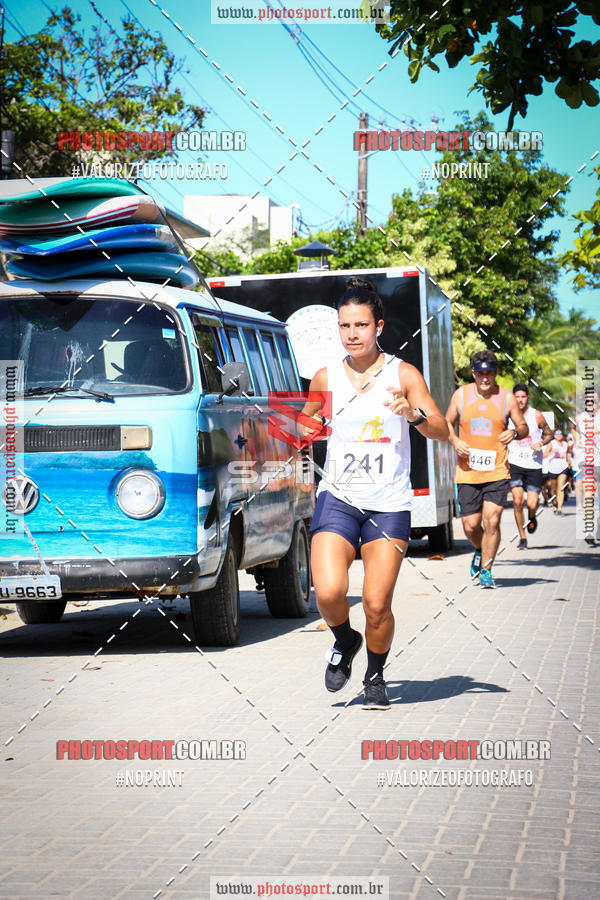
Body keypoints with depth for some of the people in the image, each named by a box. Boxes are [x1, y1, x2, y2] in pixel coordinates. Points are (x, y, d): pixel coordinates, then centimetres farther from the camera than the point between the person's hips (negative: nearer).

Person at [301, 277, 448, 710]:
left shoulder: (403, 374, -1)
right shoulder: (326, 378, 6)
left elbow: (442, 432, -7)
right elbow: (306, 426, 22)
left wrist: (414, 415, -27)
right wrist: (306, 430, -1)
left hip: (389, 504, -1)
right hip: (337, 497, 1)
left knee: (377, 606, -5)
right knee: (328, 593, -18)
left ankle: (376, 677, 23)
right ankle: (344, 642, 16)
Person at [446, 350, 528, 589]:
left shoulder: (506, 398, 3)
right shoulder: (461, 395, 5)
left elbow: (523, 428, 11)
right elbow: (447, 423, 16)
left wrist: (515, 432, -12)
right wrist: (454, 441, -4)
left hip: (497, 472, -1)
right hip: (467, 471, 1)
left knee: (491, 521, -11)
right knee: (470, 525, 2)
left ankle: (486, 570, 3)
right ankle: (480, 551, 36)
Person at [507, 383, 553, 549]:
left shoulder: (536, 415, -1)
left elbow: (549, 434, 10)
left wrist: (540, 443, -10)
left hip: (534, 465, 0)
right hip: (515, 465, 0)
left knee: (532, 505, -7)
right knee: (517, 500, -14)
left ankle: (532, 518, 31)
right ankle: (522, 537, 1)